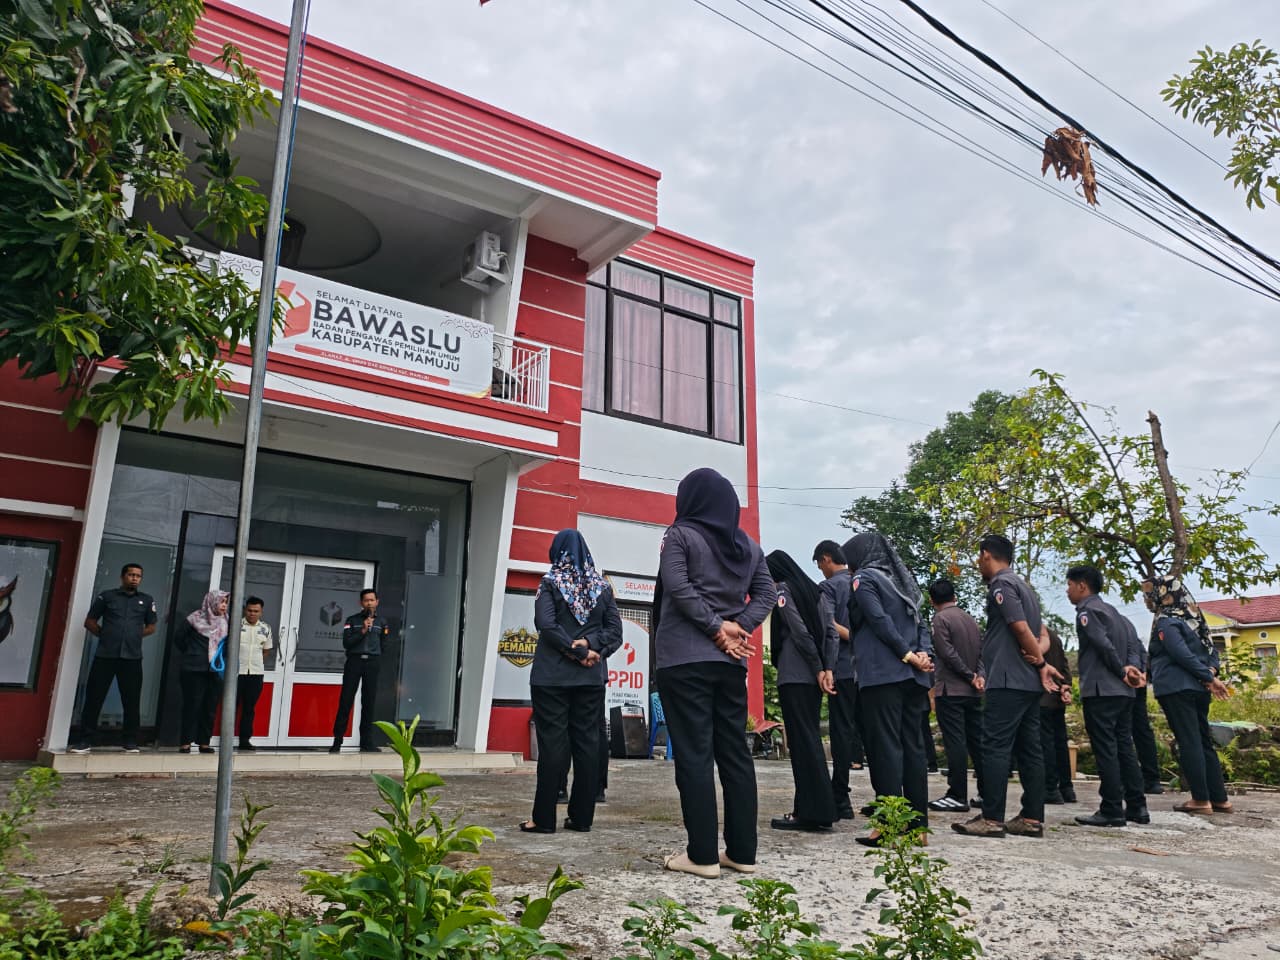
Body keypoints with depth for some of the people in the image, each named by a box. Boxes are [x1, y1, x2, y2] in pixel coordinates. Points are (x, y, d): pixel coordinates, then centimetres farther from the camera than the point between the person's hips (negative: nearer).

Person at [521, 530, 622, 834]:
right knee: (587, 741, 6)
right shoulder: (602, 586, 9)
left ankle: (544, 818, 3)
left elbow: (546, 624, -14)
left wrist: (579, 652, -10)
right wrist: (590, 645, -8)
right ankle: (582, 817, 10)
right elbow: (615, 630, 3)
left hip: (552, 675, -3)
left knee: (553, 742, -1)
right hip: (592, 677, 3)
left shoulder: (551, 582, -1)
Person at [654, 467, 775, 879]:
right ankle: (742, 852, 12)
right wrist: (738, 626, -4)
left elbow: (677, 586, -14)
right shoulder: (748, 544, 14)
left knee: (694, 754, -3)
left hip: (685, 657, -5)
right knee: (735, 752, 9)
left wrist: (716, 628, -11)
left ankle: (702, 854, -1)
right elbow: (766, 593, 7)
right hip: (731, 661, 5)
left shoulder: (680, 534, -2)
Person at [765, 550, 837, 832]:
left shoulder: (783, 589, -3)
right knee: (811, 738, 11)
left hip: (794, 677, -8)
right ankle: (812, 807, 13)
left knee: (802, 740, -7)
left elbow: (800, 632, -14)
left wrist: (817, 669, -12)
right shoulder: (811, 588, 19)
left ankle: (811, 811, -7)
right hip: (813, 676, 8)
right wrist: (827, 668, 3)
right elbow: (829, 632, 10)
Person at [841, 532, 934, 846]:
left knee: (886, 747, -7)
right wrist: (922, 655, -1)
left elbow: (879, 620, -13)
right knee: (912, 746, 7)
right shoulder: (900, 580, 22)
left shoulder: (863, 579, 0)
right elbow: (919, 625, 13)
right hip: (912, 677, 7)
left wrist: (907, 655, -12)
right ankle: (917, 824, 9)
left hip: (882, 675, -7)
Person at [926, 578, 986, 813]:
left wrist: (971, 676, -7)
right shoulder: (971, 619, 15)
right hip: (972, 692, 7)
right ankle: (986, 792, 14)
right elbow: (981, 652, 9)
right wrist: (979, 677, -3)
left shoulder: (941, 618, -8)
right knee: (977, 741, 11)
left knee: (955, 742, -6)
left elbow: (947, 653, -16)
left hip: (950, 690, -7)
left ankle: (957, 796, -4)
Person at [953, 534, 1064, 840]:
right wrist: (1040, 661, 1)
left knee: (996, 748, -9)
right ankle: (1032, 819, 9)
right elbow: (1041, 634, 20)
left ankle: (992, 819, -9)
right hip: (1029, 682, 10)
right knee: (1029, 749, 7)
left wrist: (1041, 663, -4)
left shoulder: (1001, 584, -9)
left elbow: (1021, 628, -17)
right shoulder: (1022, 586, 21)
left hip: (1007, 681, -10)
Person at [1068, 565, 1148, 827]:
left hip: (1099, 690, -9)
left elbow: (1105, 646, -17)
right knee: (1124, 747, 12)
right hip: (1123, 691, 9)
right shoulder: (1114, 612, 20)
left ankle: (1112, 810, -5)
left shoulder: (1087, 611, -7)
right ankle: (1137, 807, 14)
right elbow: (1133, 646, 12)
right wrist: (1131, 668, -4)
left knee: (1105, 750, -6)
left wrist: (1122, 672, -6)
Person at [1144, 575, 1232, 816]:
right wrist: (1211, 673, -1)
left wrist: (1208, 677, -12)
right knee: (1203, 742, 11)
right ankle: (1219, 799, 13)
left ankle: (1201, 800, -3)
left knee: (1189, 743, -5)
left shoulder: (1166, 622, -10)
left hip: (1175, 689, -8)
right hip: (1197, 689, 8)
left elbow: (1184, 655, -19)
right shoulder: (1191, 618, 16)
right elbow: (1211, 649, 14)